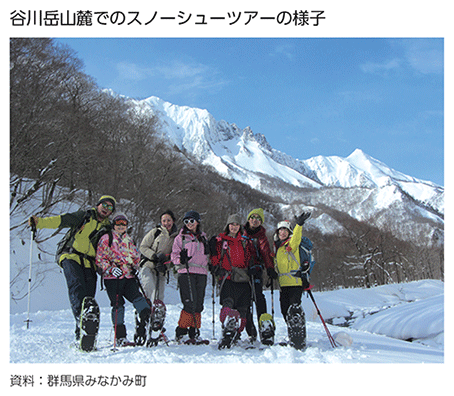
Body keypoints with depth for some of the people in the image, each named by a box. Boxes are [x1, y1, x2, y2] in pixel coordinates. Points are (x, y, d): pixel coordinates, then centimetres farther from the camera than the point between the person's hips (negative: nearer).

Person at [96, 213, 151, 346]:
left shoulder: (129, 240, 19)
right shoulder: (106, 238, 4)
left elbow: (136, 256, 30)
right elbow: (100, 259, -1)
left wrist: (135, 267, 11)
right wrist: (111, 269, -14)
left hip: (129, 277, 4)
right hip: (112, 278, -4)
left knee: (137, 297, -16)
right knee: (118, 304, -4)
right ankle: (120, 336, 5)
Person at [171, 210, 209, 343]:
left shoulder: (203, 237, 19)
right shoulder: (180, 237, 6)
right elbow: (174, 255, 0)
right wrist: (181, 259, -19)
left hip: (201, 273, 4)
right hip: (186, 273, -4)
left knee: (199, 304, 2)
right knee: (190, 303, -13)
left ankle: (194, 332, 12)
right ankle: (181, 332, -1)